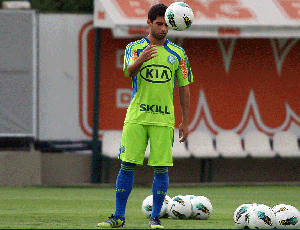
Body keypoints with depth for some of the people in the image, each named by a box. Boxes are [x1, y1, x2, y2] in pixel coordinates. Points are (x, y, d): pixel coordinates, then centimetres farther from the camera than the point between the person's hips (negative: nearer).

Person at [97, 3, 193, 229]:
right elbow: (129, 71, -15)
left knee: (161, 168, -4)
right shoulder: (135, 48, 5)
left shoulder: (178, 53, 9)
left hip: (164, 119, 1)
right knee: (127, 165, -2)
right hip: (136, 117, -1)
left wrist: (185, 122, 9)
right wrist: (141, 60, -38)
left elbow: (184, 88, 12)